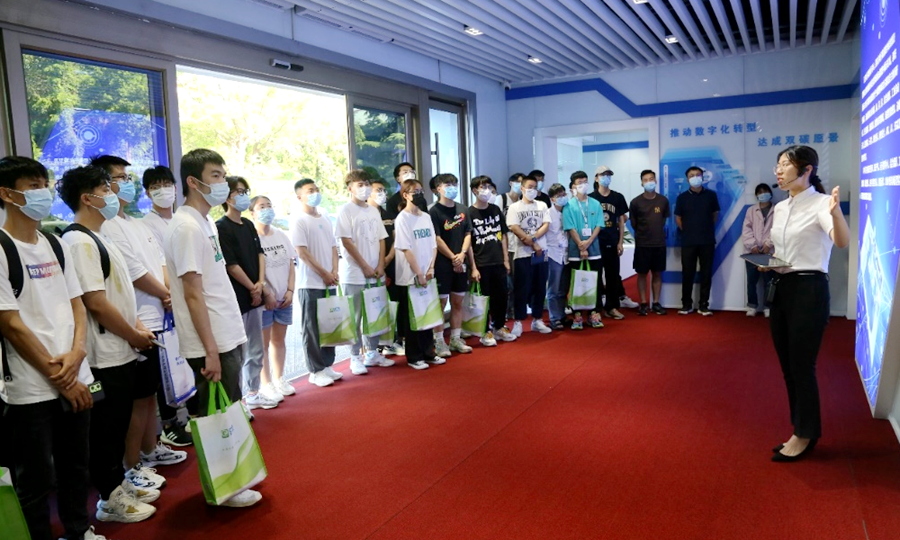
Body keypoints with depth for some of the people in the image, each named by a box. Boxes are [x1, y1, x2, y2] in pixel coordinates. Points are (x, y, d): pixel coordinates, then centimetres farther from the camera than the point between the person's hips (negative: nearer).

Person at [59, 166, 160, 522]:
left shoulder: (98, 238, 13)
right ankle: (110, 500, 19)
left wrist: (138, 325, 7)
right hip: (106, 357, -9)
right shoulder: (80, 242, -18)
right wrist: (135, 336, -12)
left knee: (119, 425, 19)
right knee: (106, 429, 5)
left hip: (121, 352, 9)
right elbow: (97, 303, -23)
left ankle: (118, 483, 33)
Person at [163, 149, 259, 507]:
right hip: (212, 344, -9)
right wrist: (211, 350, -19)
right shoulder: (186, 227, -16)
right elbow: (193, 293, -19)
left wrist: (231, 337, 17)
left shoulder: (205, 222, 12)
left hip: (227, 337, 9)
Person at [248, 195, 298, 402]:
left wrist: (290, 290, 0)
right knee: (263, 343, 4)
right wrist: (266, 293, -14)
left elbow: (291, 264, 10)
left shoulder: (281, 235, 9)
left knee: (279, 340, 14)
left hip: (284, 298, 5)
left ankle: (279, 379, 25)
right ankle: (266, 384, 12)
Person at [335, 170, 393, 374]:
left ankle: (372, 353, 24)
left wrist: (380, 266, 0)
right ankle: (355, 358, 10)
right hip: (355, 274, -6)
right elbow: (346, 242, -11)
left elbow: (381, 240, 12)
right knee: (355, 317, 1)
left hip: (375, 273, 6)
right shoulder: (346, 210, -5)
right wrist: (365, 267, -13)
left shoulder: (373, 211, 12)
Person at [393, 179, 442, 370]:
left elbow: (433, 245, 10)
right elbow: (406, 249, -14)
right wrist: (418, 274, -15)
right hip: (410, 277, -6)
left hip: (427, 276, 6)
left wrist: (430, 269, -3)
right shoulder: (402, 218, -10)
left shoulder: (426, 216, 9)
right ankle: (414, 357, 13)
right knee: (411, 318, 4)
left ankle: (428, 352, 24)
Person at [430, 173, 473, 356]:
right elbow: (436, 239, -11)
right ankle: (439, 341, 8)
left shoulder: (462, 210, 11)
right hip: (442, 264, -6)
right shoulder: (434, 211, -6)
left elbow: (468, 234, 10)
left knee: (458, 302, 11)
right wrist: (452, 257, -12)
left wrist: (462, 254, -6)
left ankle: (456, 339, 21)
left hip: (460, 263, 6)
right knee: (441, 302, 0)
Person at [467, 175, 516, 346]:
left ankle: (500, 327, 28)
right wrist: (473, 267, -11)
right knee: (484, 298, 3)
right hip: (482, 265, -4)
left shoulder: (495, 210, 9)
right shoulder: (470, 213, -6)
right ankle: (486, 332, 16)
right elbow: (468, 242, -8)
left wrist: (506, 259, 6)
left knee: (501, 296, 11)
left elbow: (503, 235, 12)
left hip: (498, 262, 5)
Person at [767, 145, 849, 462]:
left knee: (802, 366, 1)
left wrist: (836, 213, -51)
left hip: (809, 291, -8)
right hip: (781, 289, 8)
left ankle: (804, 435, 18)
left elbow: (843, 242, -31)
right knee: (788, 366, 14)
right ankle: (802, 431, 29)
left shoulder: (820, 203, -12)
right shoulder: (780, 208, 11)